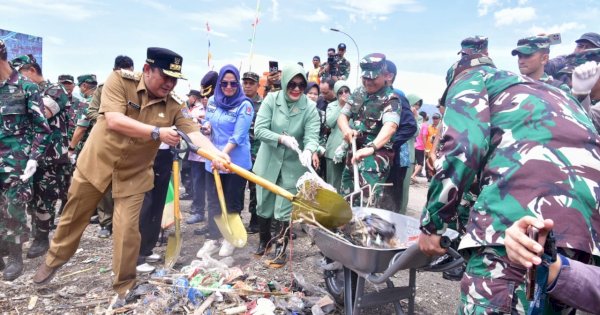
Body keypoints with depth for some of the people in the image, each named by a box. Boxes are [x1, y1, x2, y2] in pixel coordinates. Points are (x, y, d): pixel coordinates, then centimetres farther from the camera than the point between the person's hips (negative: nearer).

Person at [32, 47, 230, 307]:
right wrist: (157, 132, -36)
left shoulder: (174, 107, -12)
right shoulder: (119, 80, -17)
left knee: (127, 230, -2)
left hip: (133, 173, 1)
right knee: (73, 217, 18)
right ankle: (54, 260, 47)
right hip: (96, 162, 0)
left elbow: (195, 134, -24)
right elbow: (114, 120, -29)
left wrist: (217, 154, -44)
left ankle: (124, 288, 18)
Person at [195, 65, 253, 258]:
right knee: (213, 200, 9)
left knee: (233, 201, 9)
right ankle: (212, 239, 19)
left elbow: (238, 136, -18)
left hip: (236, 161, -5)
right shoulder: (212, 101, 5)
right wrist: (207, 125, -5)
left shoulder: (245, 105, -12)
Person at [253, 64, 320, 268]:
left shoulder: (310, 108, -11)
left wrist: (308, 151, -40)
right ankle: (264, 240, 40)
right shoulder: (271, 100, -11)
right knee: (264, 205, 16)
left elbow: (312, 136, -18)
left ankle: (281, 248, 24)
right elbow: (259, 130, -16)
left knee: (285, 209, 4)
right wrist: (282, 139, -29)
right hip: (268, 162, 2)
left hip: (293, 166, -1)